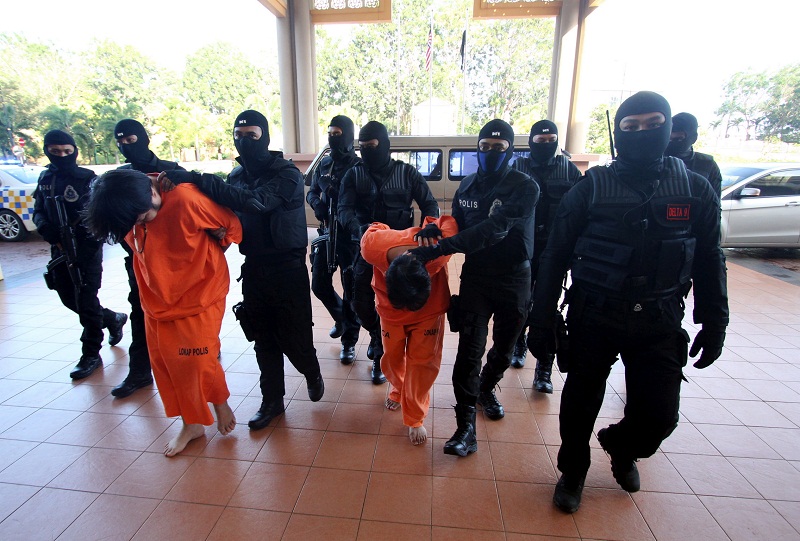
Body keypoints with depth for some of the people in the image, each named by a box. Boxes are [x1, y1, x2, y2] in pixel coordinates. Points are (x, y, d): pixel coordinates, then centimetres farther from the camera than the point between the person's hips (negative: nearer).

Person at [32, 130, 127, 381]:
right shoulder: (45, 178, 10)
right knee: (68, 298, 14)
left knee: (86, 301, -1)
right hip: (60, 248, 7)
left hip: (87, 248, -6)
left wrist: (91, 243, -25)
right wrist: (44, 226, -8)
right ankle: (113, 320, 37)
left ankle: (91, 355, 11)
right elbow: (38, 210, 14)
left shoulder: (87, 178, -8)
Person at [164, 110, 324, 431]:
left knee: (294, 338, 1)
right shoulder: (237, 176, 7)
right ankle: (272, 400, 30)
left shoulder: (287, 174, -12)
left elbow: (255, 201, -29)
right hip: (253, 268, 5)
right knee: (263, 339, 12)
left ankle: (312, 374, 34)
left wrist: (197, 179, -32)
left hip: (288, 268, -5)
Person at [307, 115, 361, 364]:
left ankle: (349, 341, 16)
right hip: (327, 232, 6)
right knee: (320, 284, 10)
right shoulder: (324, 164, 11)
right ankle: (341, 318, 39)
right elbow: (311, 192, 15)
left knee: (351, 288, 2)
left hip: (350, 235, -6)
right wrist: (317, 202, -7)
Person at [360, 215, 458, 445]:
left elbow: (448, 221, -18)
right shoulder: (372, 245, -36)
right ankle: (399, 390, 46)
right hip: (391, 307, 2)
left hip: (429, 308, -1)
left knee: (423, 360, -1)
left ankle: (415, 419, 20)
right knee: (392, 357, 14)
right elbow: (375, 228, -9)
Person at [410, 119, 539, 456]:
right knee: (470, 350, -6)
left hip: (514, 280, -1)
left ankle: (486, 389, 45)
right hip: (476, 277, 2)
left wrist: (438, 248, -36)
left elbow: (493, 229, -29)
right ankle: (466, 426, 4)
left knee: (504, 349, 15)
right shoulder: (467, 186, 4)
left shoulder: (525, 187, -14)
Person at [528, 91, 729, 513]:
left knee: (658, 416, 6)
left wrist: (714, 324, 7)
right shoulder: (590, 189, -6)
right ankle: (572, 473, 37)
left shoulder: (697, 191, 2)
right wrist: (542, 322, -7)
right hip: (593, 318, -2)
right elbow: (554, 258, -6)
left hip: (660, 323, 2)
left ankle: (621, 448, 42)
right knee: (580, 406, 9)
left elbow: (709, 263, 9)